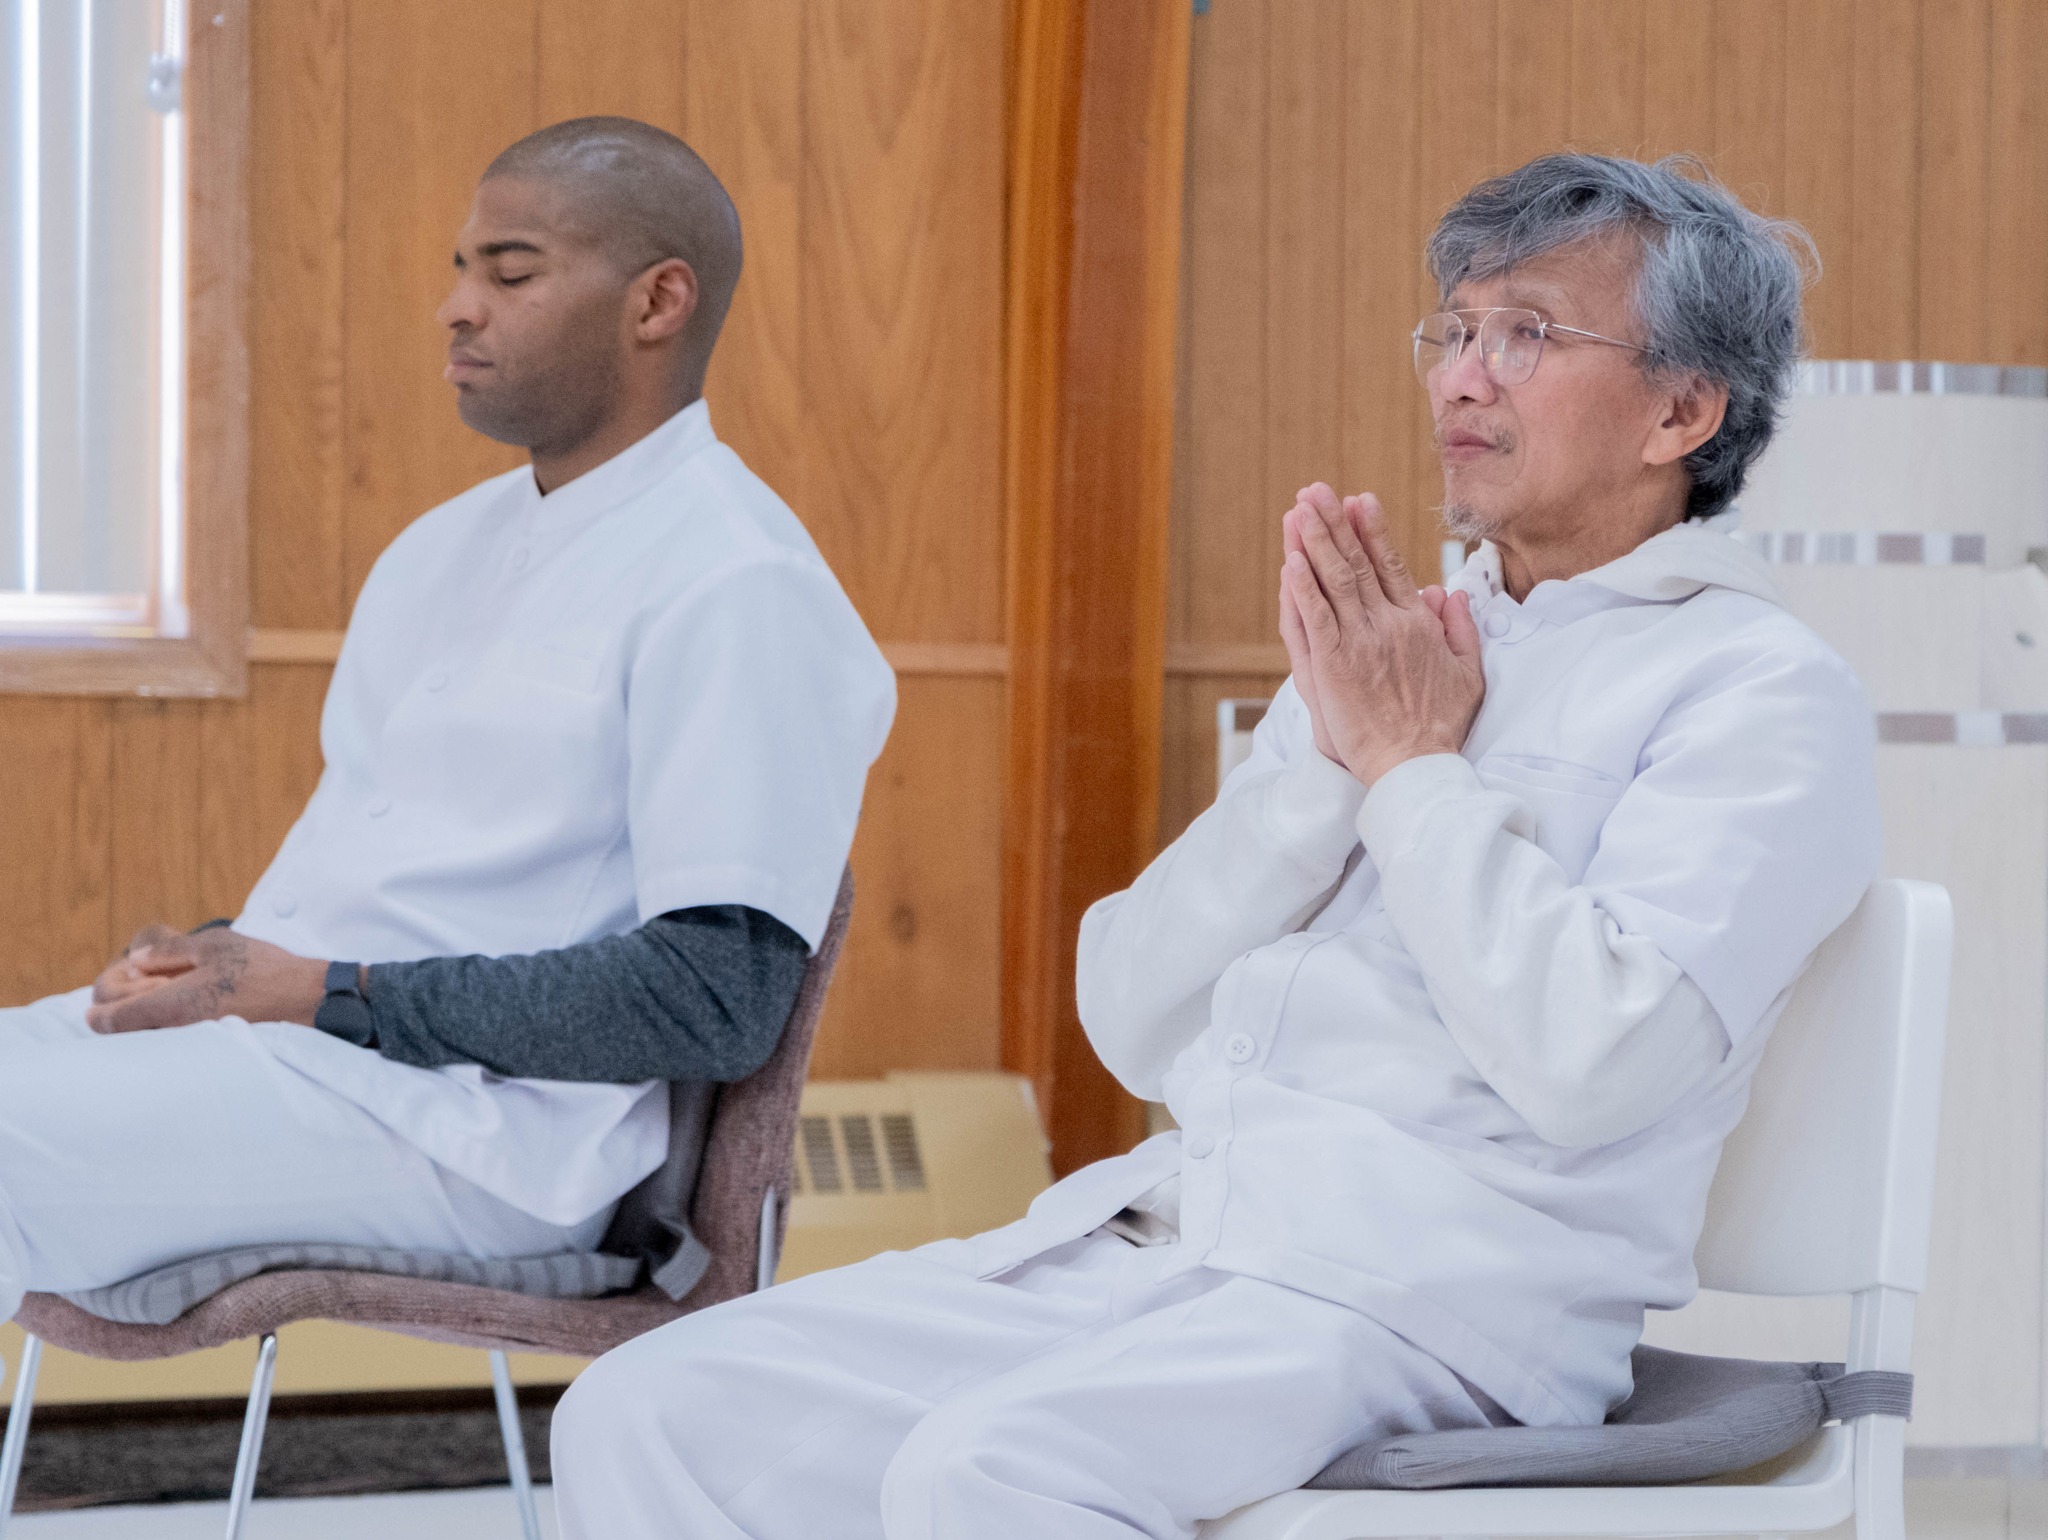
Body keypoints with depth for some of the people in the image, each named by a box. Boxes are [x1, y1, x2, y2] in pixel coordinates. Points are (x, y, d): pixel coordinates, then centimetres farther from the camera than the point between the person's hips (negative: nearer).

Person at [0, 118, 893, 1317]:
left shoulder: (736, 588, -10)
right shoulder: (445, 548, 19)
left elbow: (719, 1000, -17)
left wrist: (328, 994, -16)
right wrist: (214, 961, -1)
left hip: (481, 1125, -9)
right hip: (278, 1024, 9)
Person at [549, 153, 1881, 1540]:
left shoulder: (1760, 690, 0)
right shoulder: (1392, 644, 22)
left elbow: (1592, 1060, -17)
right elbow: (1138, 1024, 14)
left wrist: (1413, 767, -5)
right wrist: (1327, 759, 1)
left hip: (1433, 1288, -7)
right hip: (1156, 1231, 8)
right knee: (654, 1412, -9)